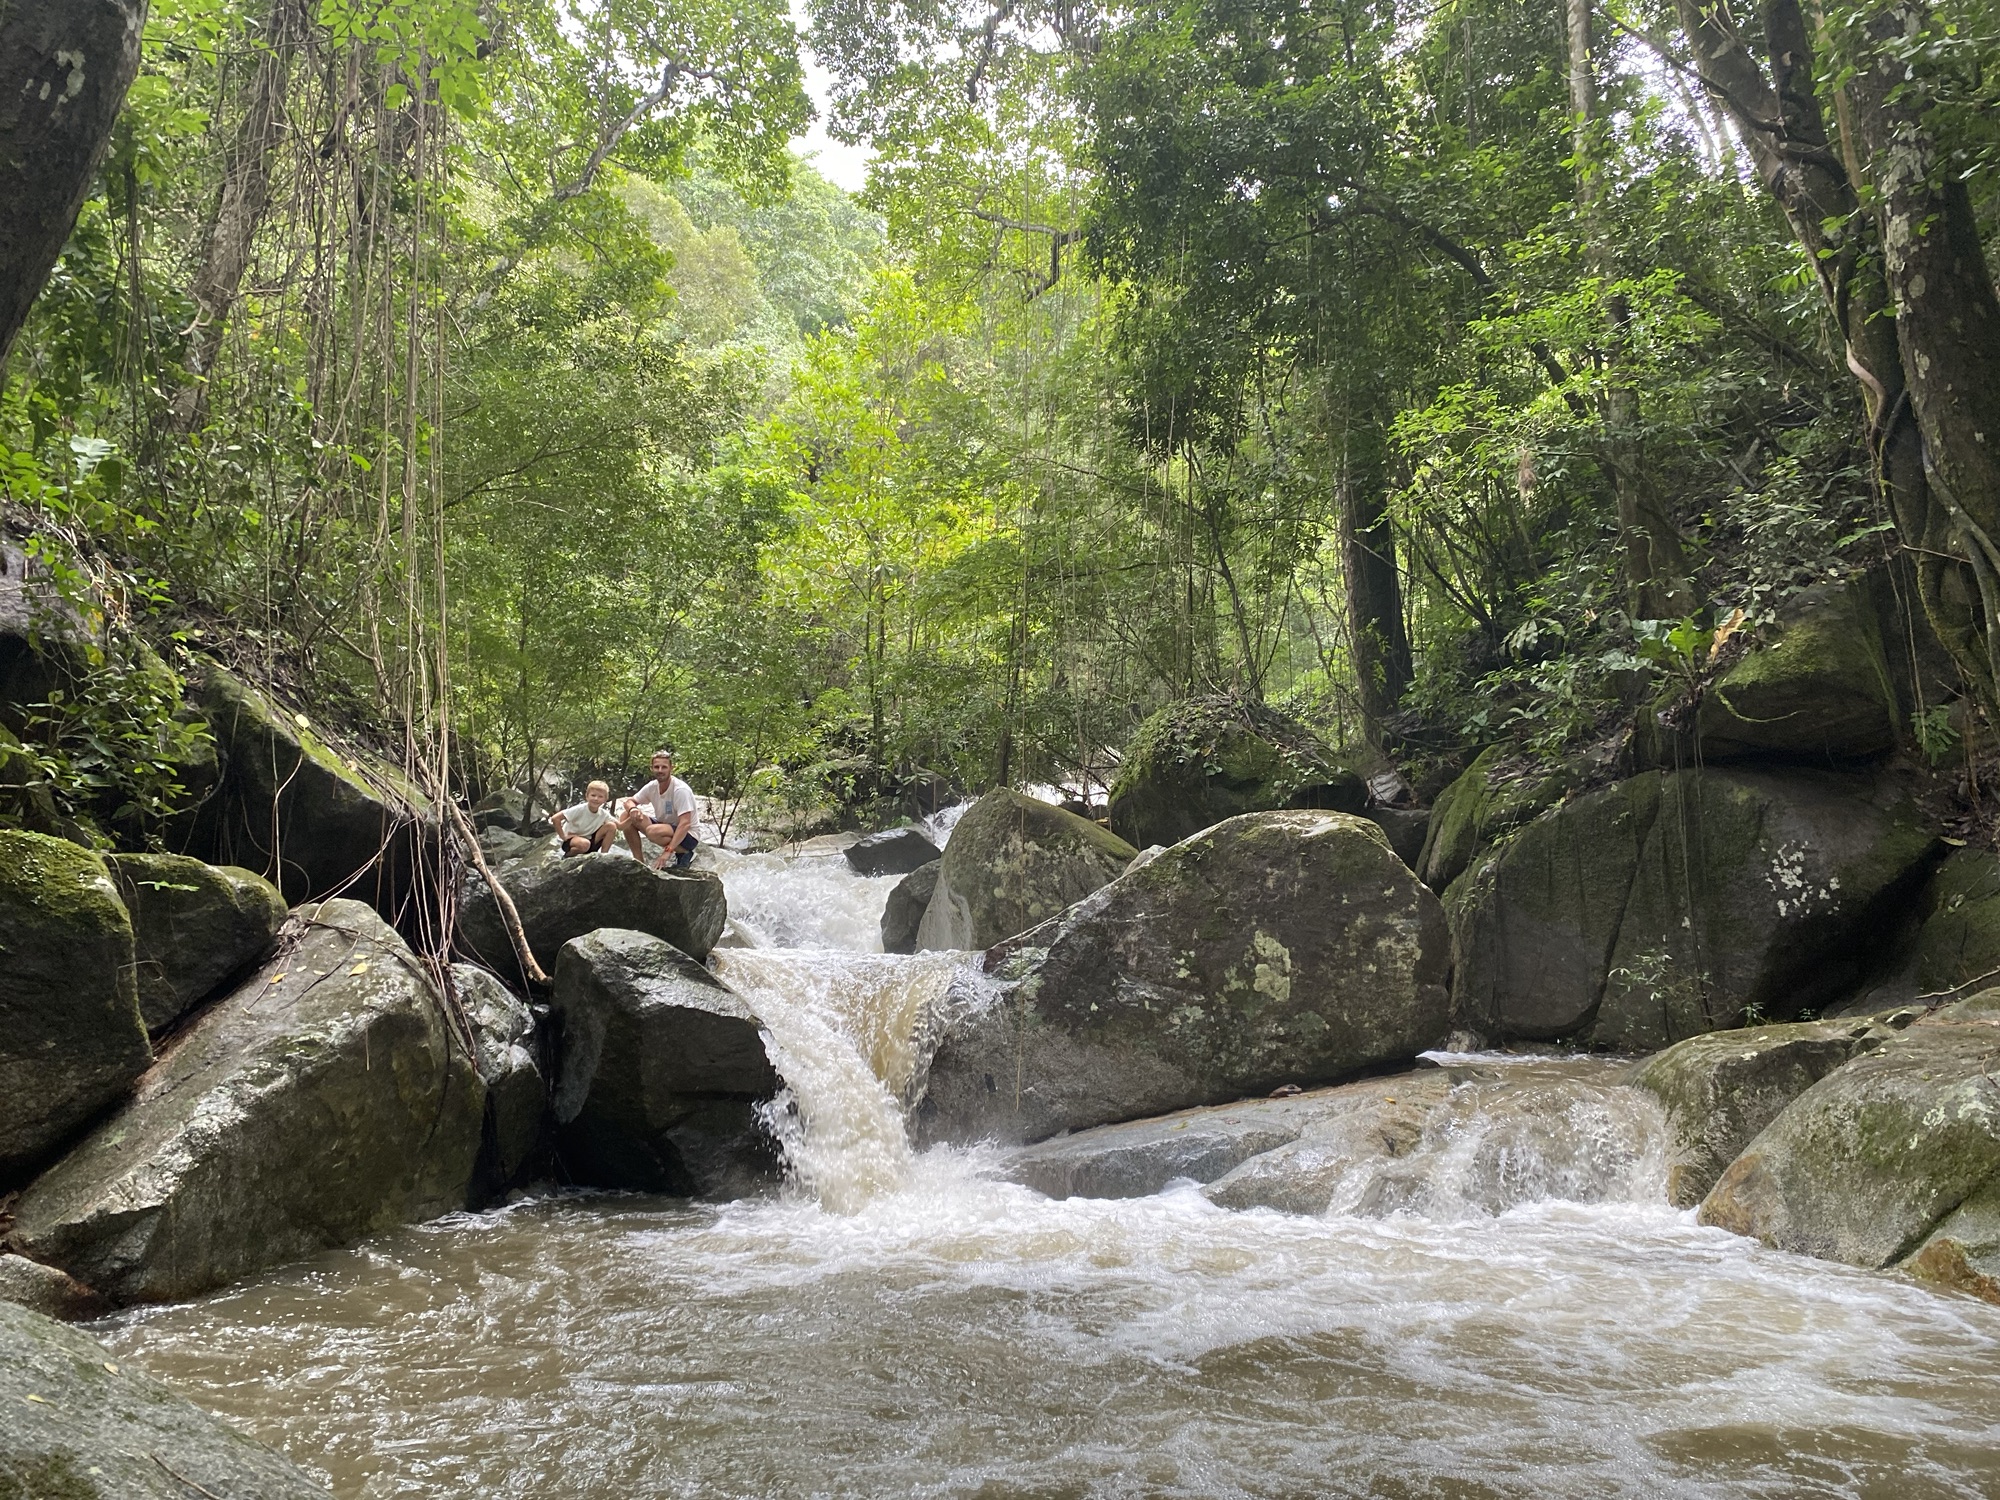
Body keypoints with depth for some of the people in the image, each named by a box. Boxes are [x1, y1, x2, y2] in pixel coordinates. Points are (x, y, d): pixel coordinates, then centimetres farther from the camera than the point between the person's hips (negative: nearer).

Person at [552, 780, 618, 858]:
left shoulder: (603, 814, -8)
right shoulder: (580, 810, -23)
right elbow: (555, 819, -26)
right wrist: (563, 837, -20)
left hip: (588, 839, 5)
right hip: (571, 839, -5)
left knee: (611, 826, -14)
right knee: (584, 844, -41)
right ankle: (567, 856, -9)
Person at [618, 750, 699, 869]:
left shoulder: (681, 790, -24)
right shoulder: (652, 786, -3)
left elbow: (685, 824, -30)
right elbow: (629, 801, 5)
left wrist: (668, 851, -37)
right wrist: (632, 809, -22)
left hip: (686, 836, -7)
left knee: (653, 831, -36)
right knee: (627, 816, -8)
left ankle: (684, 854, -10)